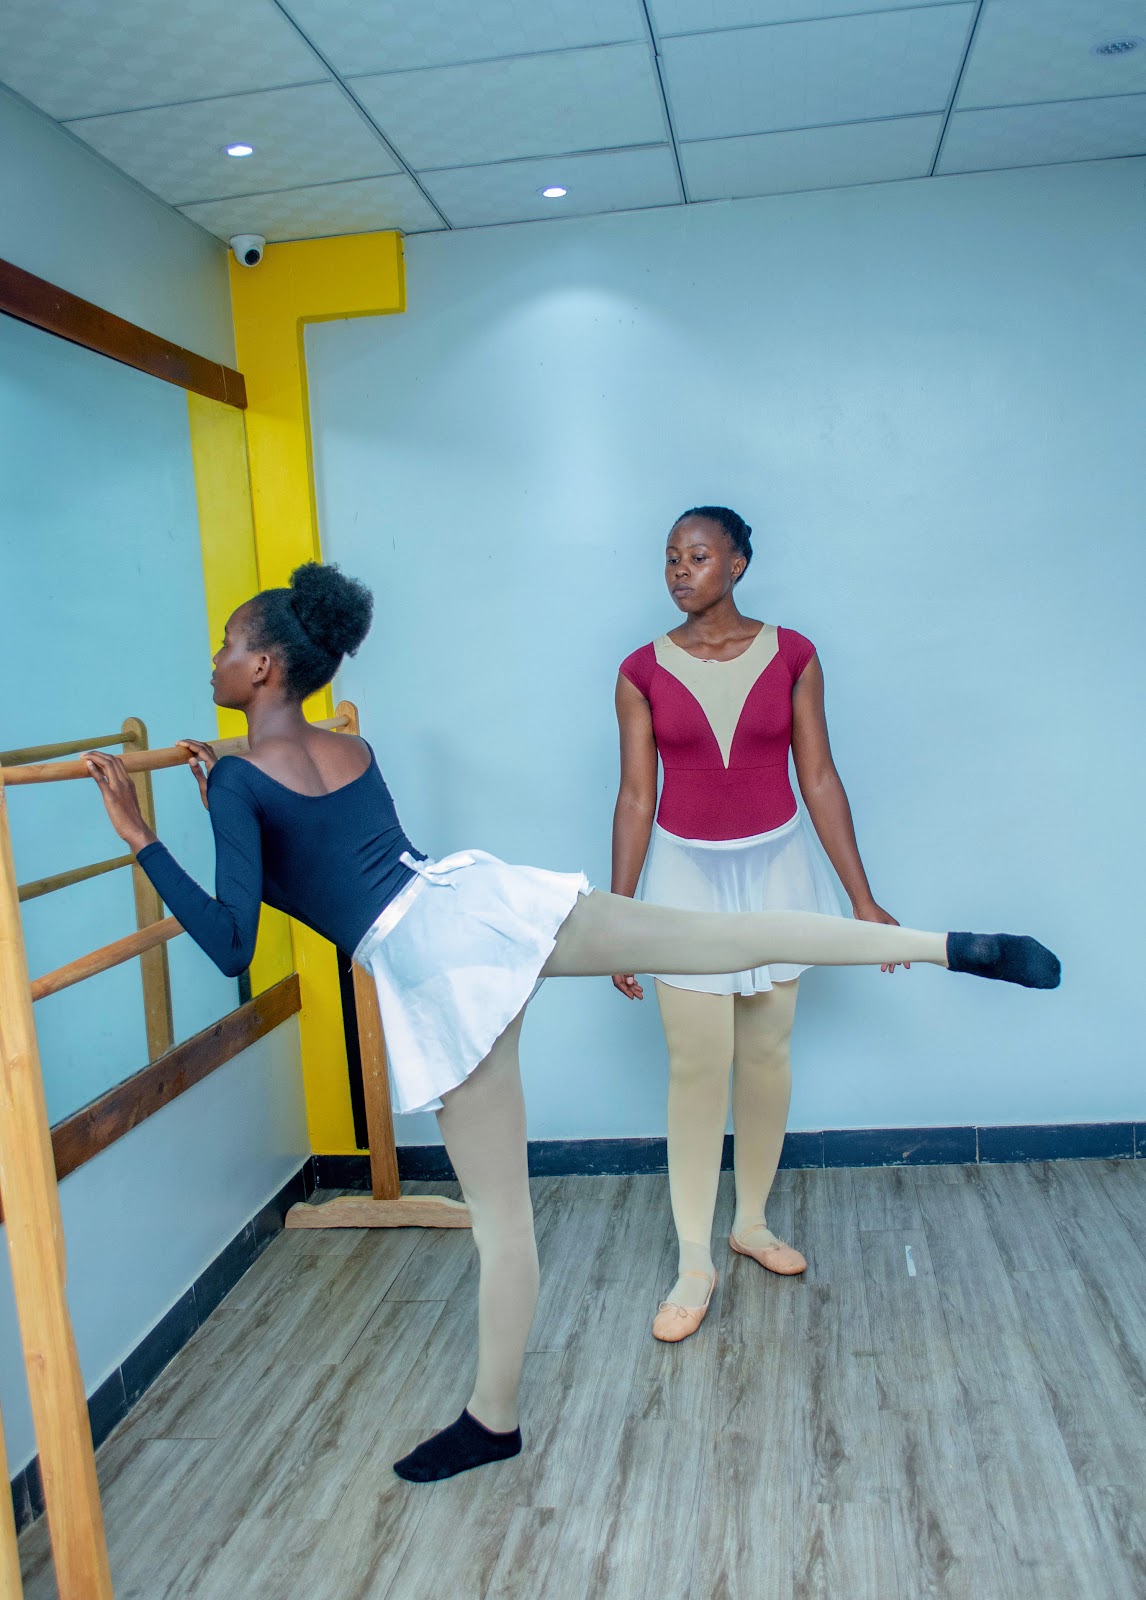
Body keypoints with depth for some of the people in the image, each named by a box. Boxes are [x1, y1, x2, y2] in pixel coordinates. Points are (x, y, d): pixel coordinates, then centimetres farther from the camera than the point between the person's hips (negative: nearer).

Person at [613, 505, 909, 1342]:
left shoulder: (791, 656, -3)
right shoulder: (644, 671, -4)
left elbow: (820, 780, -1)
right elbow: (636, 796, -1)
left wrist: (864, 900, -1)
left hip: (775, 868, 1)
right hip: (687, 874, -1)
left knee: (766, 1055, 11)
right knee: (697, 1067, 0)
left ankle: (753, 1221, 32)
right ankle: (695, 1263, 13)